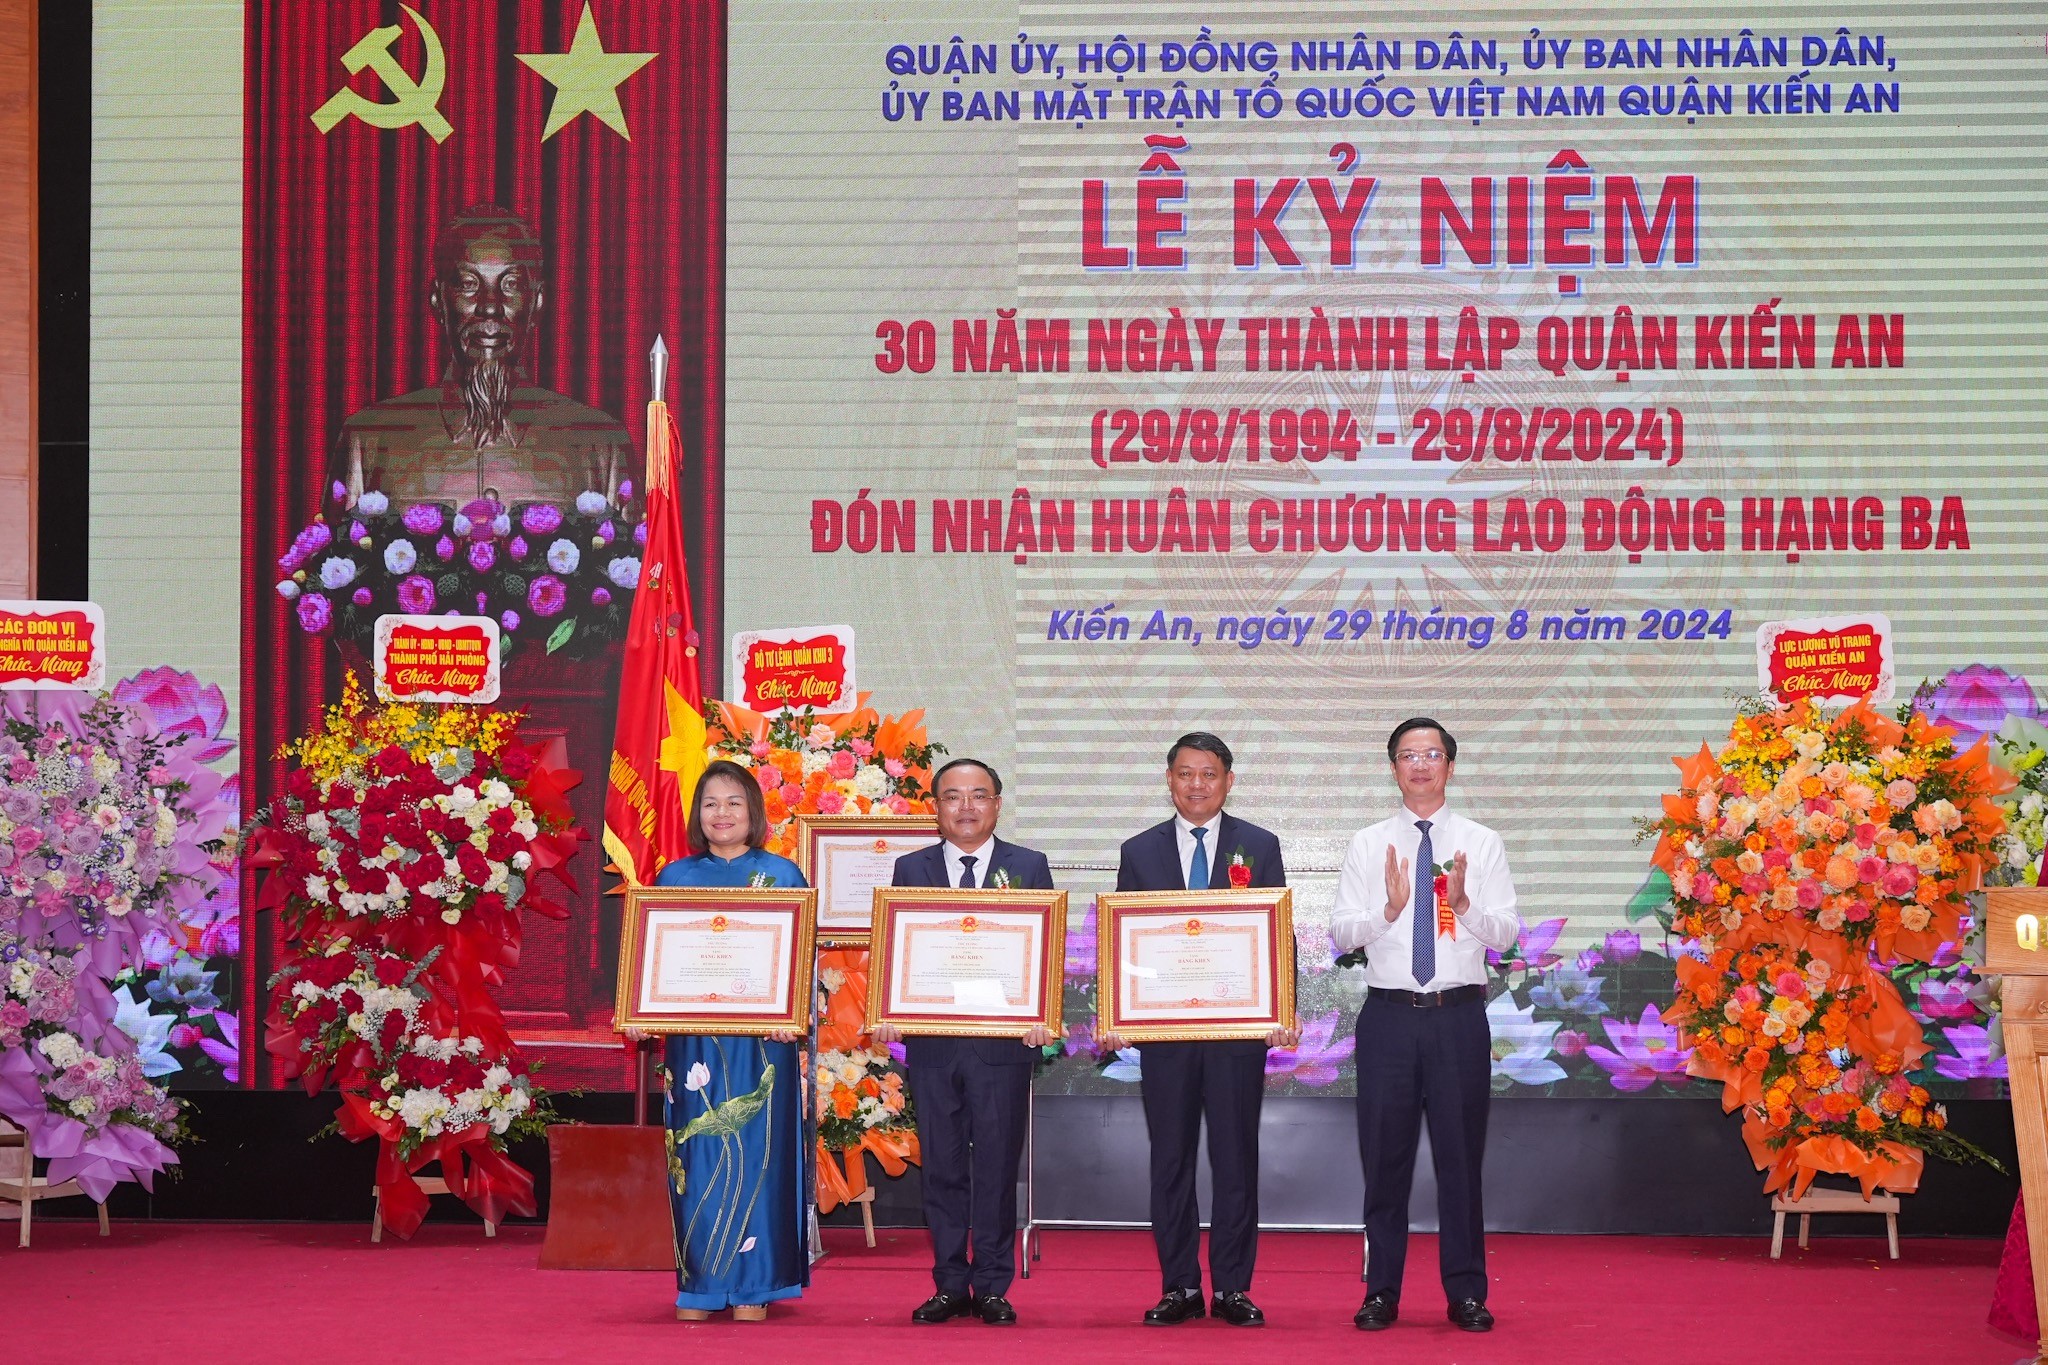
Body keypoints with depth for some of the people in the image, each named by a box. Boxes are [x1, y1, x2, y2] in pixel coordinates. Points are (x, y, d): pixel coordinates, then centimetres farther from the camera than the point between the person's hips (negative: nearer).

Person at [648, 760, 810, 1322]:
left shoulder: (781, 875, 6)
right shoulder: (675, 877, 10)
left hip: (761, 1038, -1)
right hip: (694, 1038, 1)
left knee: (756, 1151, -2)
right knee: (696, 1154, 0)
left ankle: (752, 1287, 4)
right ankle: (697, 1286, 6)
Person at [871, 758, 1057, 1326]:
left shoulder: (1030, 867, 6)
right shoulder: (911, 869, 10)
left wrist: (1042, 1014, -12)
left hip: (1003, 1039, -2)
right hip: (931, 1041, 2)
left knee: (997, 1166, 1)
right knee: (942, 1166, 6)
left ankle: (993, 1287, 9)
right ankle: (950, 1285, 13)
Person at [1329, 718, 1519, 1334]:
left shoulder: (1482, 843, 5)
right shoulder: (1368, 845, 6)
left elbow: (1506, 934, -2)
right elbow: (1341, 934, -1)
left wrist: (1463, 903, -20)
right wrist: (1389, 908, -19)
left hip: (1459, 1016, 0)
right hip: (1388, 1015, 0)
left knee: (1461, 1155, 3)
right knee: (1384, 1156, 4)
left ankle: (1466, 1293, 11)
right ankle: (1381, 1292, 13)